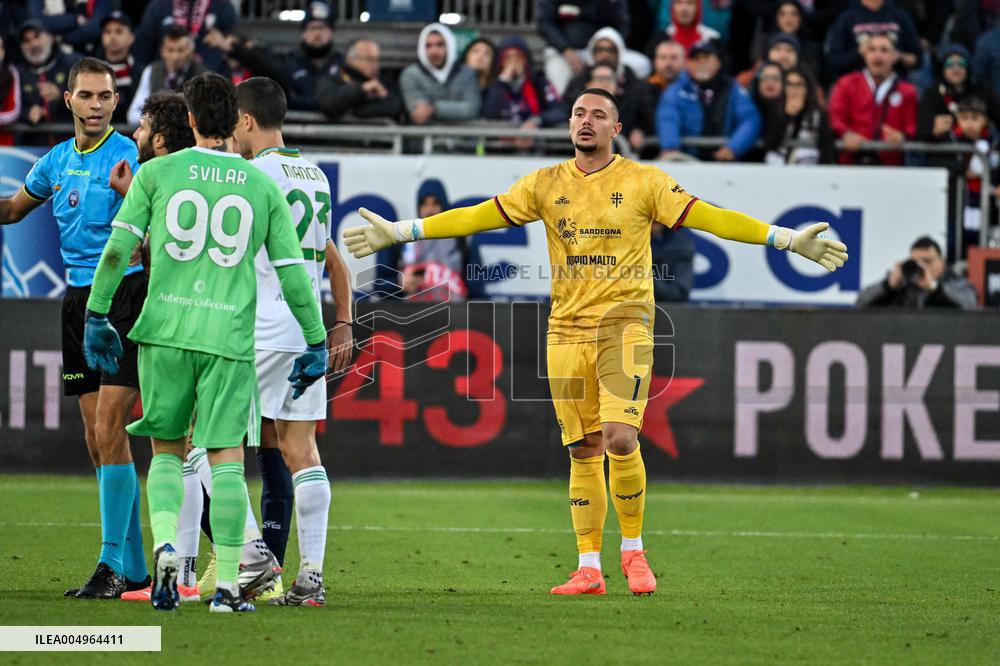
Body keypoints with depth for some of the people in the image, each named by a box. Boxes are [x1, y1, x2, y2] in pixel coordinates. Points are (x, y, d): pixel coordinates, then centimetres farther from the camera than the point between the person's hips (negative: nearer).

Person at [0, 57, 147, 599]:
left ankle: (111, 564, -13)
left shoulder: (129, 158, -9)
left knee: (108, 431, -14)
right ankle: (132, 567, 14)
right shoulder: (57, 161, 12)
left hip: (125, 295, -7)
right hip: (79, 300, 7)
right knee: (97, 440, 8)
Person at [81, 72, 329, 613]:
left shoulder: (157, 173, 4)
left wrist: (96, 315, 10)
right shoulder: (263, 188, 6)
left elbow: (117, 248, 1)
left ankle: (165, 545, -10)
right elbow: (292, 273, 6)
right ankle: (227, 584, -2)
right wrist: (316, 344, 14)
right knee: (227, 459, 2)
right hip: (229, 337, 0)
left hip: (164, 331, 0)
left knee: (166, 451, 14)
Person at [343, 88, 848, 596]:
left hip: (625, 321, -3)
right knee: (584, 451, 3)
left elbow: (709, 218, -1)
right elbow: (477, 217, 9)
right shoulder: (546, 185, 9)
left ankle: (633, 549, 1)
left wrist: (790, 240, -8)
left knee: (620, 438, -18)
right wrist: (397, 233, 5)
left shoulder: (644, 182, 2)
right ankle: (588, 569, 8)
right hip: (566, 327, 3)